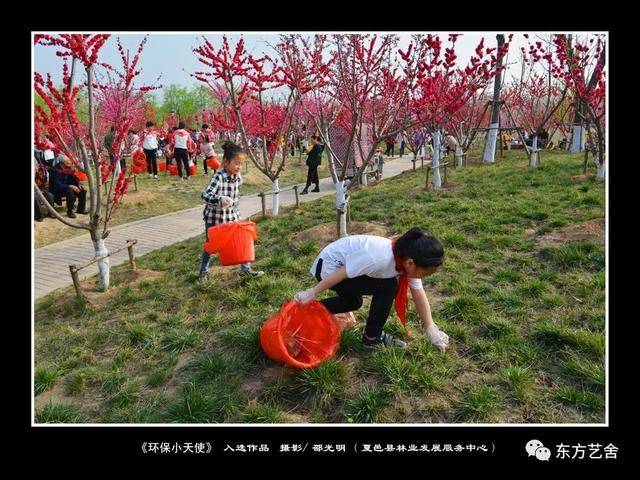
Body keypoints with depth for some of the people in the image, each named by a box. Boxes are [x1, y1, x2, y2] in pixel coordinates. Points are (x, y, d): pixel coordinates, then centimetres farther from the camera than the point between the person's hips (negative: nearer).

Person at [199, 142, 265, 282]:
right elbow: (205, 194, -37)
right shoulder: (218, 177, -24)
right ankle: (203, 272, 30)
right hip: (214, 218, -5)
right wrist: (220, 199, -55)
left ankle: (245, 269, 22)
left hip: (232, 216, 6)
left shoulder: (238, 177, -2)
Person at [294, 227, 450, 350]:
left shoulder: (408, 258, -9)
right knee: (387, 287, -15)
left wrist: (430, 329, 5)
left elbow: (419, 296, 1)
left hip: (343, 264, 8)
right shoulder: (380, 259, -35)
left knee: (354, 303, 27)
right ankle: (372, 337, 2)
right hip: (328, 268, -8)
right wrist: (312, 293, -16)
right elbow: (341, 273, -26)